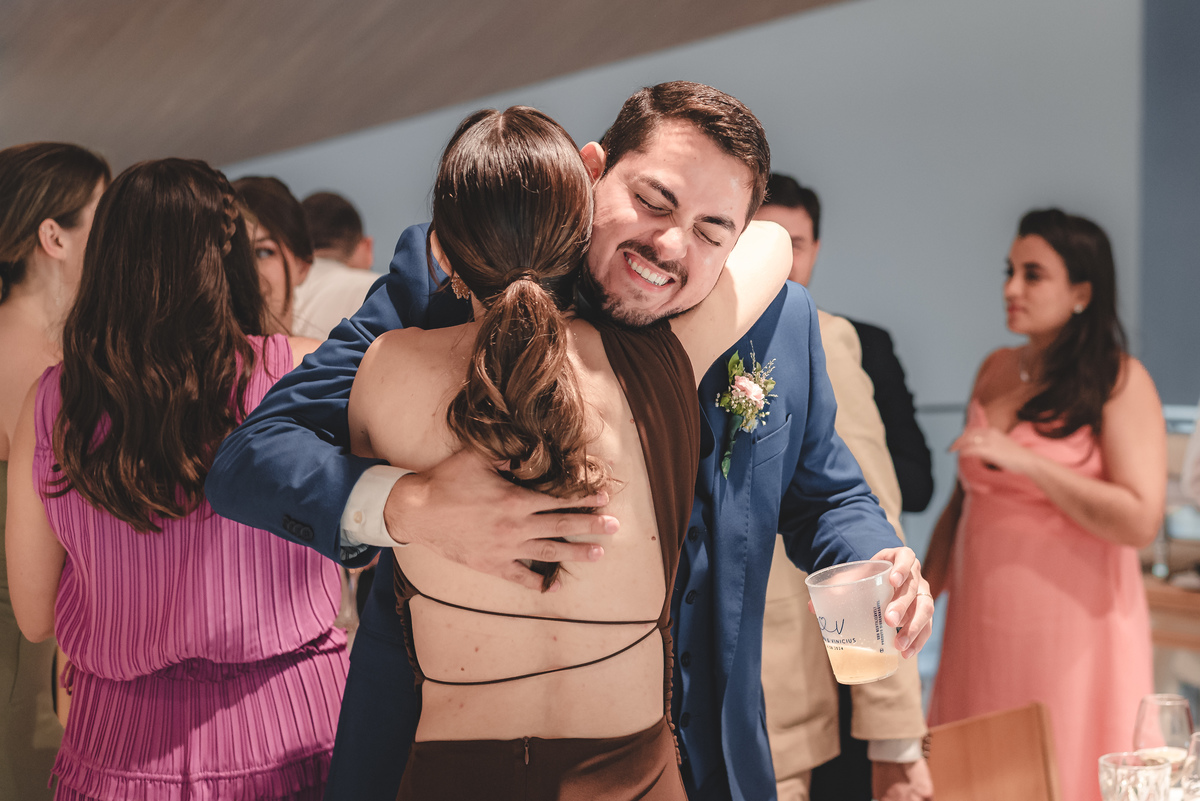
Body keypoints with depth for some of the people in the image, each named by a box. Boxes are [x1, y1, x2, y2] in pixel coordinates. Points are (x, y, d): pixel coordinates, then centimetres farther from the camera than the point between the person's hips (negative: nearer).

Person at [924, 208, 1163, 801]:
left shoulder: (1119, 380, -6)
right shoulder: (994, 370, 9)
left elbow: (1140, 521, -15)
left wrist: (1022, 461, -19)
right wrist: (924, 595, 12)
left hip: (1070, 623, -5)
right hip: (984, 622, 5)